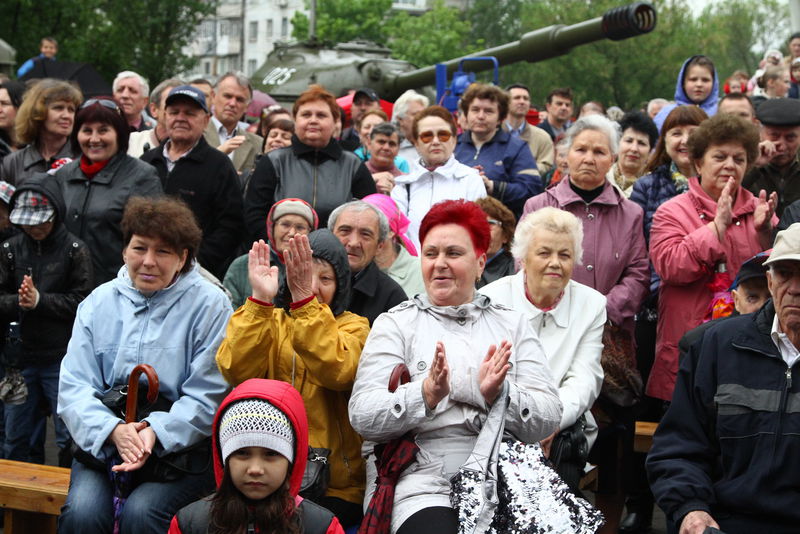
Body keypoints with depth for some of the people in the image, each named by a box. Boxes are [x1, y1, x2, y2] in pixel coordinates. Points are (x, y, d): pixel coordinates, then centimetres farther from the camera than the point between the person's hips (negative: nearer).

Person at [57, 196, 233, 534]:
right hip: (102, 445, 3)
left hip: (181, 451, -3)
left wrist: (156, 433, -23)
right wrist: (114, 430, -18)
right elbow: (73, 387, 1)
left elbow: (208, 398, -9)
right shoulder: (99, 302, 8)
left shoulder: (210, 305, -3)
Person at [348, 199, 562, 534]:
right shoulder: (396, 324, 11)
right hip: (423, 482, -2)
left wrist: (496, 394, -13)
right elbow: (363, 416, -2)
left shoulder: (513, 324, 17)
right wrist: (426, 394, -19)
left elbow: (549, 419, 5)